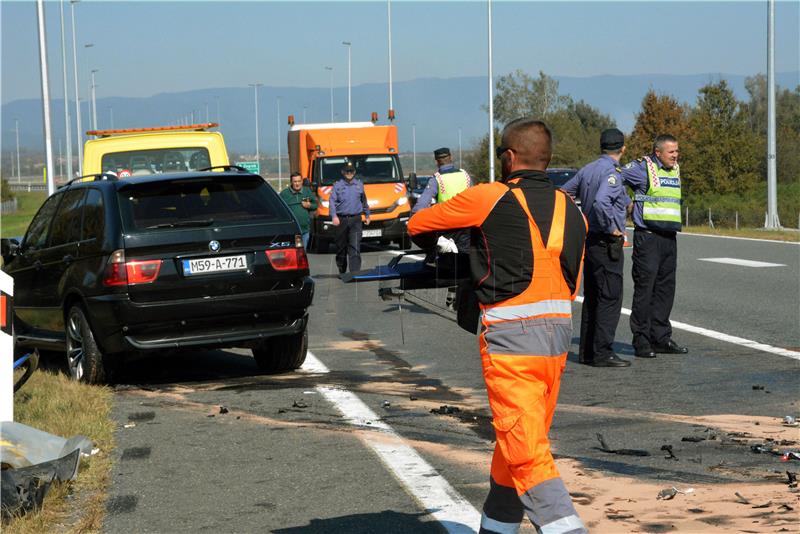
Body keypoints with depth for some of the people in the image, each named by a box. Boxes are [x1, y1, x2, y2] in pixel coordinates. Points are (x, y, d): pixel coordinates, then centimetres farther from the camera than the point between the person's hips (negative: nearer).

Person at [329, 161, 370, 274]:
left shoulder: (359, 185, 12)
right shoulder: (337, 185, 3)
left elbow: (364, 201, 24)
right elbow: (332, 201, -7)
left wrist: (367, 215, 27)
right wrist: (334, 216, -20)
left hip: (355, 219, 0)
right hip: (341, 220, 0)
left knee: (355, 247, -12)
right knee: (341, 247, 9)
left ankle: (355, 272, -18)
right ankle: (342, 271, 24)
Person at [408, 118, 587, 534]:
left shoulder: (490, 199, -8)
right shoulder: (572, 211, 9)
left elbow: (417, 225, 5)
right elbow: (572, 284, 14)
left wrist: (429, 241, 28)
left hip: (511, 338, -7)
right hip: (559, 332, 7)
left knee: (525, 450, -7)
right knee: (515, 441, 20)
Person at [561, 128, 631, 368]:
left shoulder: (587, 170, 10)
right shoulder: (611, 172, -16)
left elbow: (563, 193, 17)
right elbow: (601, 202, -33)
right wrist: (611, 228, -19)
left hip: (589, 240, 9)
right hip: (607, 243, -9)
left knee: (592, 297, 14)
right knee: (610, 297, -6)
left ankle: (587, 350, 17)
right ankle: (602, 352, -7)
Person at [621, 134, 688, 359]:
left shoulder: (675, 170, 16)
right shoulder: (642, 168, -8)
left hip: (669, 238, 8)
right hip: (647, 237, -7)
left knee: (665, 288, 9)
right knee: (644, 289, -6)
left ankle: (661, 338, 16)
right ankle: (641, 341, -2)